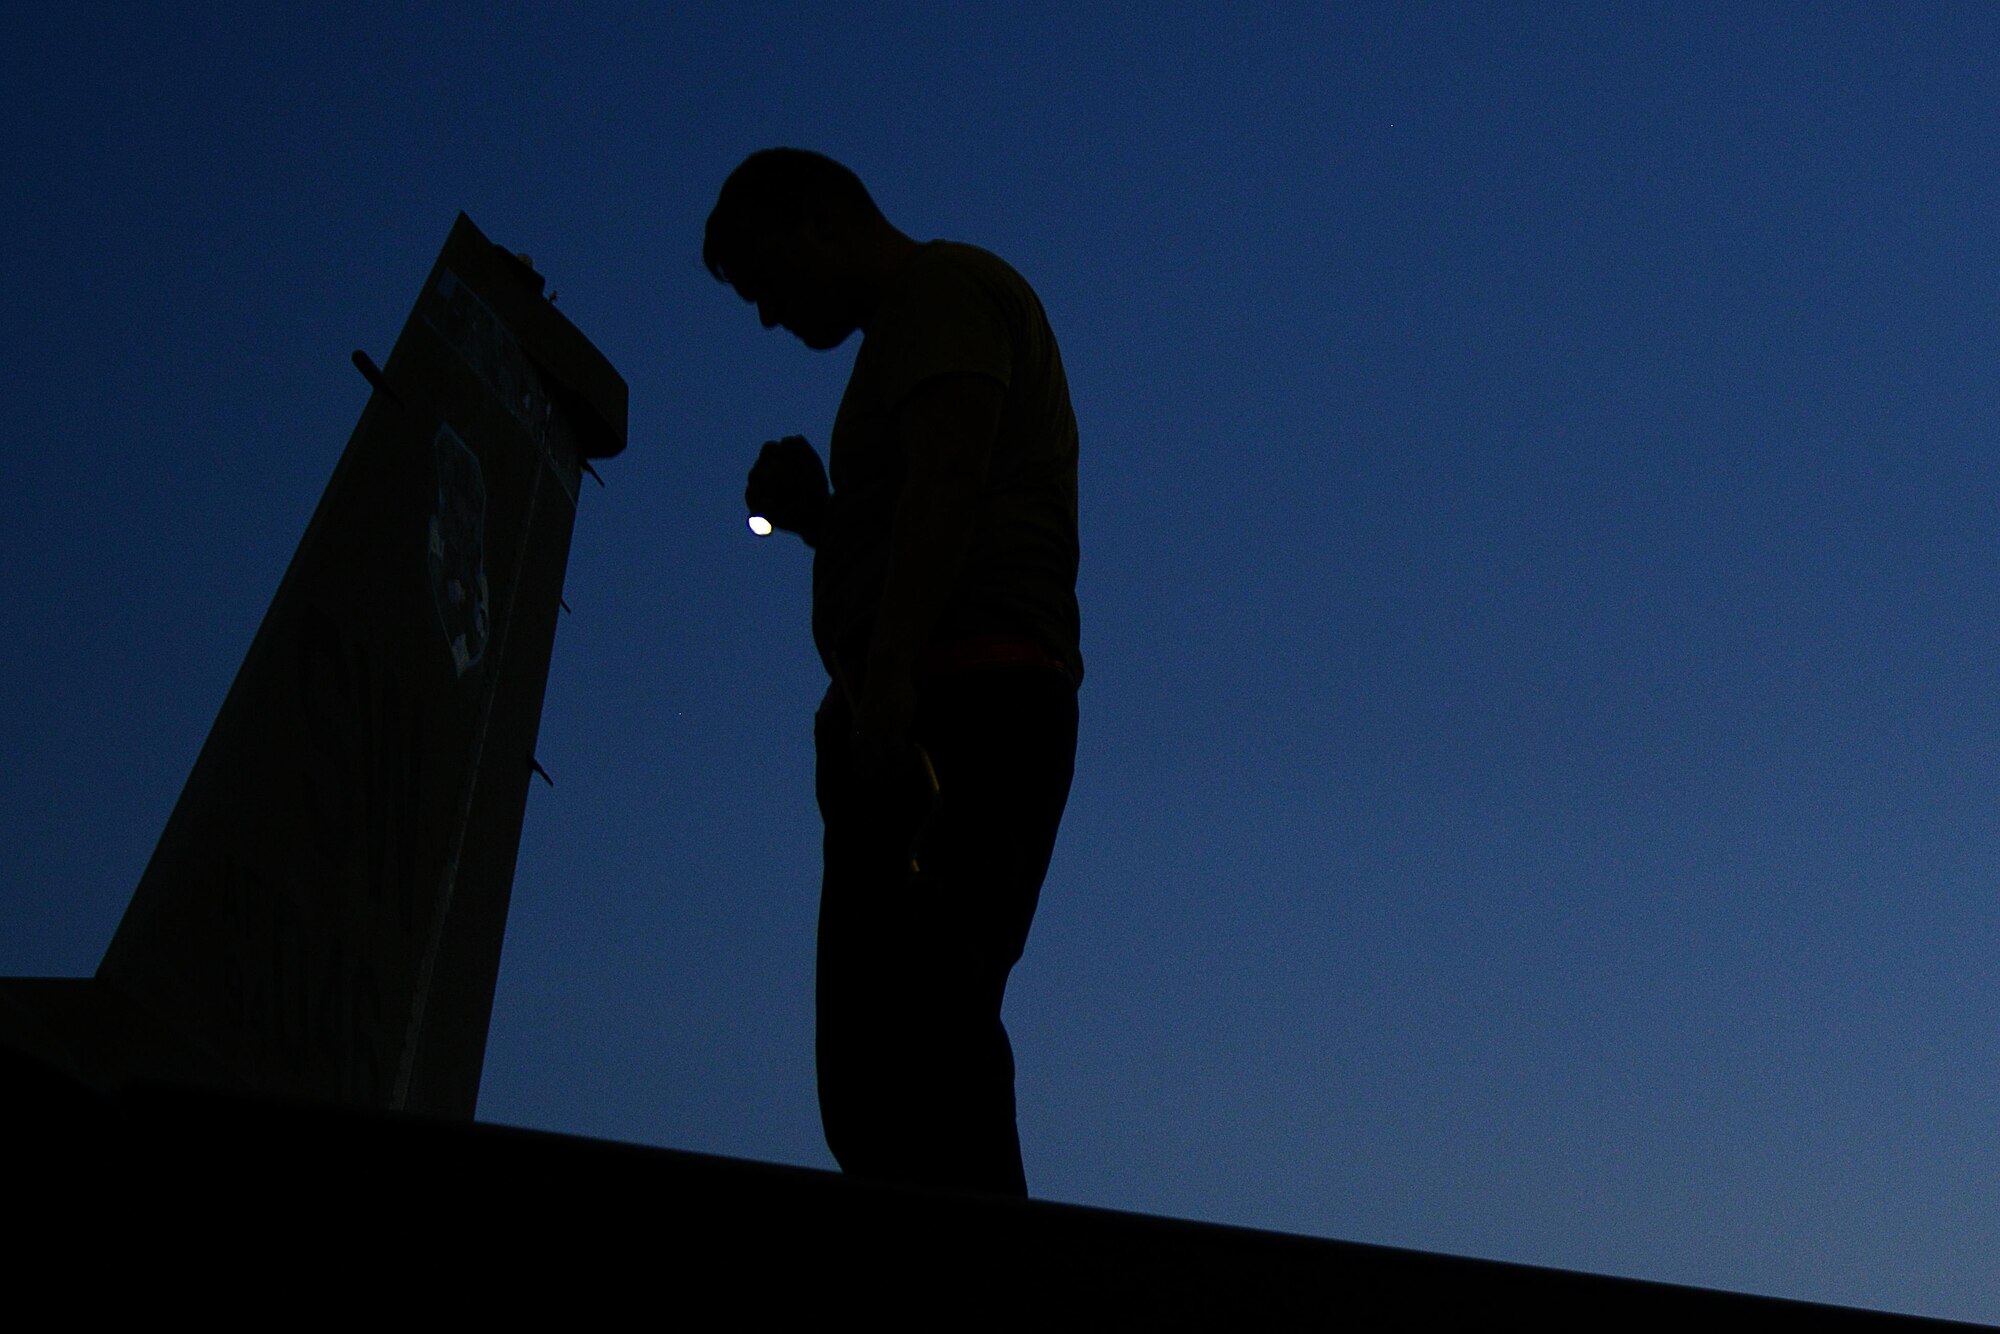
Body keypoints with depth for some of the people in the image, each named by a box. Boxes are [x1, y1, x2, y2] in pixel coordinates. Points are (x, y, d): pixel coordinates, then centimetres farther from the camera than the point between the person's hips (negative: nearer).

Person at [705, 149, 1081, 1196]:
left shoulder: (942, 285, 6)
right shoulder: (914, 332, 33)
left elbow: (946, 477, -13)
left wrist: (887, 676, -23)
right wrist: (817, 519, 16)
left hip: (957, 701, -10)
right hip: (948, 715, 10)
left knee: (904, 1020, -20)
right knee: (886, 1050, 2)